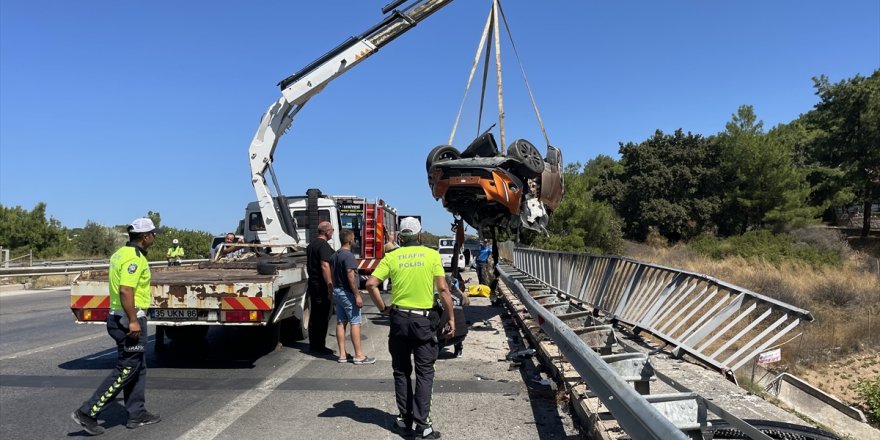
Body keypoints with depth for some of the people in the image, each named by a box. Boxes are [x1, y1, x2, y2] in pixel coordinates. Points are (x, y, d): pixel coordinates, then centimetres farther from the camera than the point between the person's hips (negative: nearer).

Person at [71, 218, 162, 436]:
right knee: (126, 370, -3)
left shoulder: (121, 253, 13)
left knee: (138, 368, 15)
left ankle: (136, 414, 21)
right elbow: (125, 291, -27)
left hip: (119, 317, 10)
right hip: (129, 319, -10)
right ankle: (87, 412, 2)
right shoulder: (134, 258, -18)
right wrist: (133, 321, -25)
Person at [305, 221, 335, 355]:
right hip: (322, 285, -9)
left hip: (312, 283, 10)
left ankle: (313, 345, 19)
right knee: (323, 317, -3)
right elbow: (325, 266, -24)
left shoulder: (311, 245, 15)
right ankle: (319, 346, 0)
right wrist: (330, 286, -24)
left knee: (314, 316, 14)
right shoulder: (324, 246, -16)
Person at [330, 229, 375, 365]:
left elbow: (333, 276, 14)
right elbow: (351, 277, -22)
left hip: (337, 291, 9)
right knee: (355, 323, -4)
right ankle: (359, 356, -2)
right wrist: (357, 295, -20)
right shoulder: (348, 255, -18)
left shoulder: (334, 256, 10)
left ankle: (342, 355, 12)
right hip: (347, 293, -9)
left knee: (340, 322, 9)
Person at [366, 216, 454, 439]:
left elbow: (371, 284, -7)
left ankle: (404, 419, 22)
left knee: (401, 371, 15)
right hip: (424, 319, -2)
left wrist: (383, 308, 4)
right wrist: (451, 318, -2)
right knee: (424, 372, 5)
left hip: (399, 318, 2)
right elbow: (443, 289, -8)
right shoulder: (432, 254, -4)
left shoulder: (392, 257, 1)